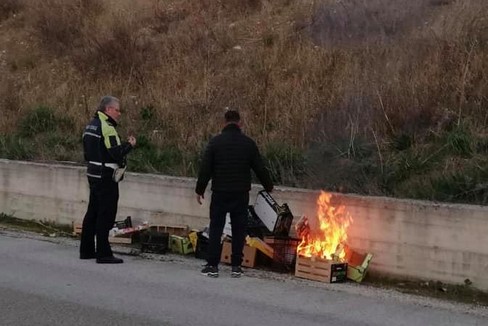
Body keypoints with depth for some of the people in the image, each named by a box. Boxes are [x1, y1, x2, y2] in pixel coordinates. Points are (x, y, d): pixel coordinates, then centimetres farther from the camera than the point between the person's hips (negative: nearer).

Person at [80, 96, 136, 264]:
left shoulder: (91, 125, 13)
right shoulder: (107, 127, -17)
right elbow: (116, 153, -23)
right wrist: (129, 144, -6)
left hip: (93, 174, 10)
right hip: (106, 178, -10)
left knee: (93, 212, 15)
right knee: (106, 215, -6)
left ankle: (86, 250, 22)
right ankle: (103, 253, -4)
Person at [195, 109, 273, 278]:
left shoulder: (215, 142, -4)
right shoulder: (248, 143, 1)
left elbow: (205, 168, -4)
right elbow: (260, 169, 6)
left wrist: (200, 190, 5)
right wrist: (269, 187, 21)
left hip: (220, 193, -1)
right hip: (241, 194, 1)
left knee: (216, 229, 5)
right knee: (238, 229, 8)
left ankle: (212, 265, 4)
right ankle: (236, 266, 10)